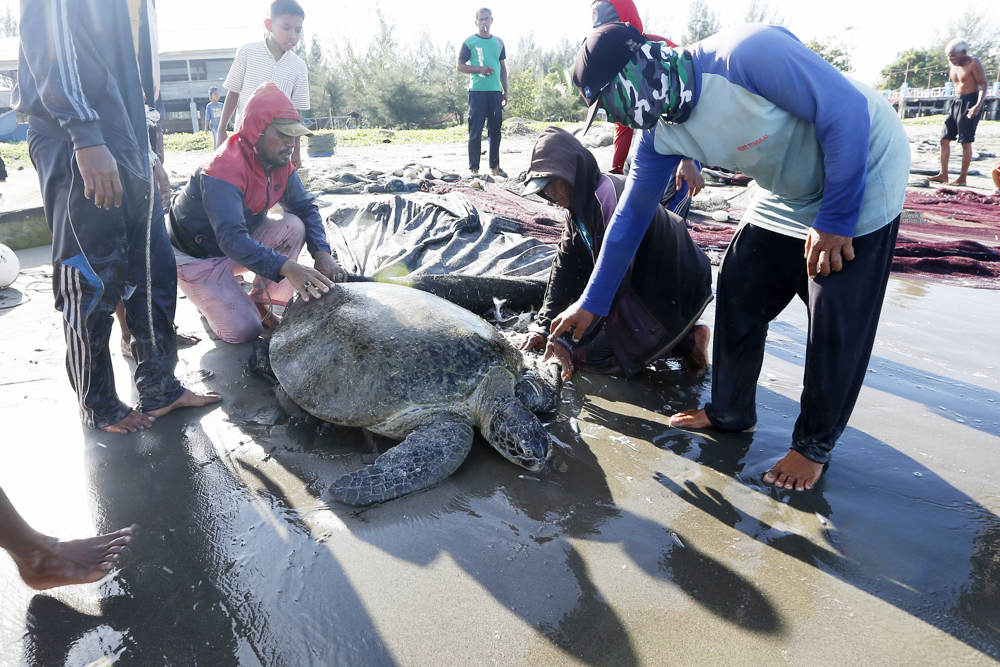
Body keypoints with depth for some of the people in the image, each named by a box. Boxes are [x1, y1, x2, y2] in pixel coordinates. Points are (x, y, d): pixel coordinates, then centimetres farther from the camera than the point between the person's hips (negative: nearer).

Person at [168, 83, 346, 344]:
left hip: (242, 243, 7)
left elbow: (305, 207, -2)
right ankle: (210, 297, 15)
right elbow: (231, 239, -42)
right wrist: (287, 268, -55)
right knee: (244, 330, -19)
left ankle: (260, 303, -3)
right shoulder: (224, 169, -32)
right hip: (196, 258, -7)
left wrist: (322, 252, -22)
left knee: (293, 225, -18)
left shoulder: (280, 164, -8)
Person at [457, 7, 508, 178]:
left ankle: (495, 166, 16)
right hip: (477, 91, -4)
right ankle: (473, 168, -2)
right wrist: (480, 69, -14)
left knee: (495, 130, 7)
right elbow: (460, 66, 1)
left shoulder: (498, 42, 16)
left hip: (495, 91, 4)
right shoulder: (469, 42, 3)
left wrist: (505, 91, 14)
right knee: (475, 131, -6)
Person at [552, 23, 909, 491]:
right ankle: (731, 412, 24)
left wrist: (835, 219, -24)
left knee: (836, 327, -4)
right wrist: (592, 302, 2)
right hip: (786, 196, 7)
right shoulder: (661, 134, -9)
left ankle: (815, 445, 14)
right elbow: (631, 214, -1)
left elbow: (847, 110, -28)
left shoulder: (746, 54, -33)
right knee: (737, 294, 6)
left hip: (863, 178, -7)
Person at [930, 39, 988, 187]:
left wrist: (978, 105, -28)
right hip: (956, 101, 8)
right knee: (944, 139, 4)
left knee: (966, 142, -6)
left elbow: (983, 85, -15)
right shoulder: (952, 66, 11)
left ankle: (962, 178, -3)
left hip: (971, 102, -8)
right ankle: (943, 174, 10)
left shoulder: (974, 63, -10)